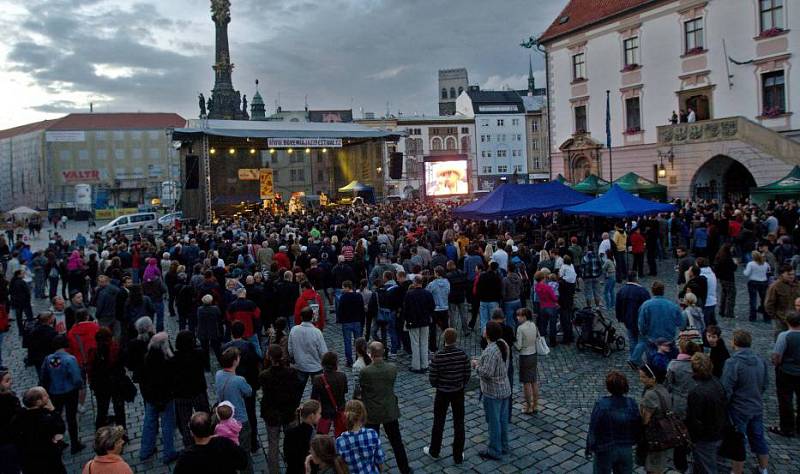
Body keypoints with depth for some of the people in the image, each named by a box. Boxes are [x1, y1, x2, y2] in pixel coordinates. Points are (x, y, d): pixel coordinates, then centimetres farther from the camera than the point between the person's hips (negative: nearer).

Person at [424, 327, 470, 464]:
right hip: (459, 392, 2)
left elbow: (432, 377, -13)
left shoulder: (438, 357, -20)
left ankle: (434, 451, 33)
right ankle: (458, 456, 20)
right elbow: (467, 373, -4)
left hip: (442, 393, -2)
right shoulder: (462, 354, -13)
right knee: (459, 423, 12)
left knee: (438, 422, 16)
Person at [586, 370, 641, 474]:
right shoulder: (632, 404, -13)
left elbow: (593, 429, -16)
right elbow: (638, 428, -2)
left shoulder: (601, 404, -23)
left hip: (605, 451, -3)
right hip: (626, 450, 3)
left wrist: (590, 447, -2)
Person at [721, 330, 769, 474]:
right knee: (758, 438, 20)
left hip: (739, 409, -6)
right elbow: (766, 383, 9)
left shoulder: (732, 362, -23)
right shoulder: (760, 361, -2)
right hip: (757, 407, 6)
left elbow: (726, 389, -21)